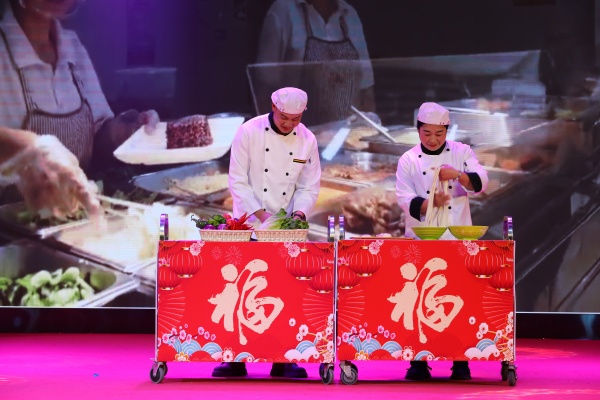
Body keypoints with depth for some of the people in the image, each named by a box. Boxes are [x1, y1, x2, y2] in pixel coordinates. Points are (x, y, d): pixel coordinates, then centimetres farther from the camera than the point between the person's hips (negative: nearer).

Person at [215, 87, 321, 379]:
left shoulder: (307, 140, 0)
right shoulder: (249, 132, -9)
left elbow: (310, 186, 5)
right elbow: (238, 181, -10)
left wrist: (298, 213, -13)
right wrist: (261, 214, -19)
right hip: (248, 224, -2)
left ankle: (284, 360, 11)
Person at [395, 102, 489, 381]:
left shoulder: (461, 152, 6)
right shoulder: (409, 160, 3)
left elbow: (481, 183, -3)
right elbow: (405, 198, -7)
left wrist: (458, 175, -21)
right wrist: (429, 203, -25)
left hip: (457, 238, 0)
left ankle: (461, 361, 8)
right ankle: (418, 361, 8)